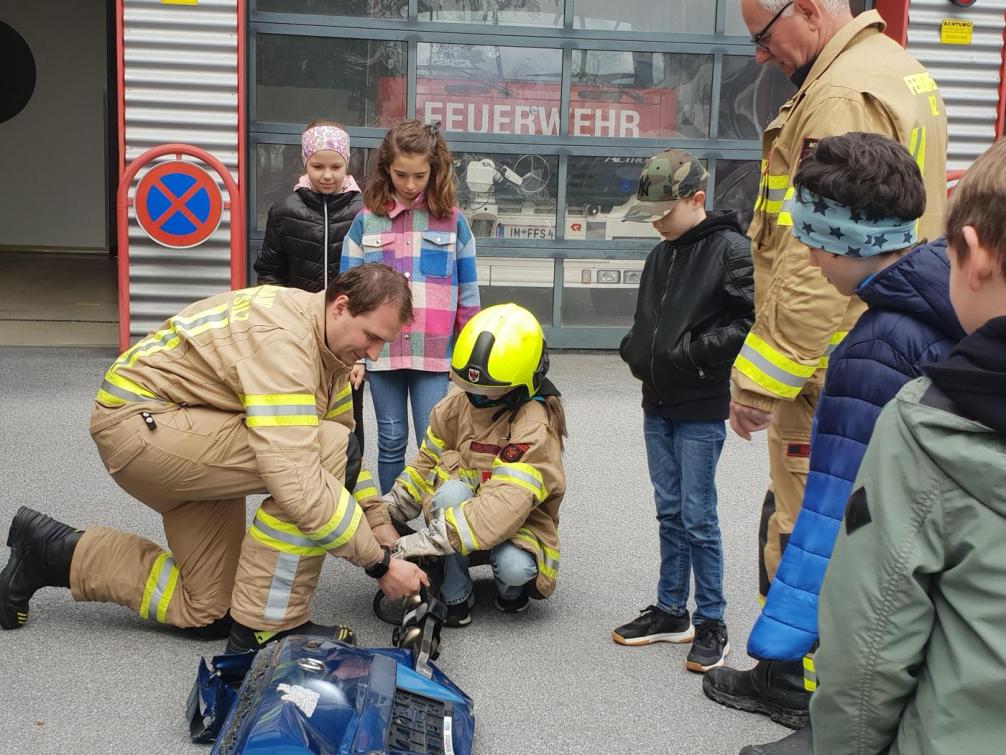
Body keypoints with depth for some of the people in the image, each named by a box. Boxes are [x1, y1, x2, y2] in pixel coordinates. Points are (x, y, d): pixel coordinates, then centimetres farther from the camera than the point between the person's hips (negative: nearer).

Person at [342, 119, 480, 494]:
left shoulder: (452, 221, 3)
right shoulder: (366, 221, 4)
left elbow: (468, 290, 6)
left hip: (434, 351, -1)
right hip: (381, 350, 1)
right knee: (391, 441, 10)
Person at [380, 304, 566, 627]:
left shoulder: (534, 430, -27)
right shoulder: (455, 406, -6)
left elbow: (505, 505, -39)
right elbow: (426, 463, 7)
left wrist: (426, 540, -45)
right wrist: (387, 509, -10)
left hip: (519, 523, -4)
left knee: (515, 568, -36)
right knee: (452, 491, -31)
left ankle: (511, 588, 4)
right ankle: (455, 595, -16)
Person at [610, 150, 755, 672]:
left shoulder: (730, 249, -12)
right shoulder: (661, 255, 12)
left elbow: (751, 321, -18)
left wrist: (693, 352, -19)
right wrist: (635, 348, 2)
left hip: (701, 409, -7)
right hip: (658, 404, 7)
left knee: (697, 517, -2)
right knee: (669, 512, 14)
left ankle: (711, 624, 11)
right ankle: (671, 612, 25)